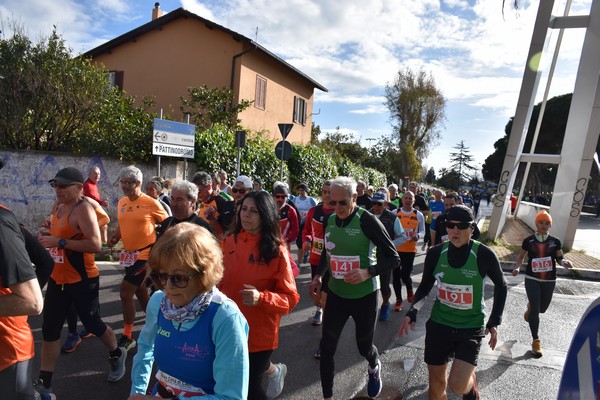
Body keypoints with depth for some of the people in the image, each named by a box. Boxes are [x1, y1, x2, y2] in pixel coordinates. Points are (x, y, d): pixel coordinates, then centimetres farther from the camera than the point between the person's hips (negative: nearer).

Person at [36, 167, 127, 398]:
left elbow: (95, 245, -29)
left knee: (92, 324, 7)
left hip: (82, 280, -8)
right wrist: (48, 238, 9)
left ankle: (117, 355, 35)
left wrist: (60, 242, -28)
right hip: (57, 279, 8)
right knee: (49, 330, 10)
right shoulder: (58, 207, 7)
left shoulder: (83, 208, -19)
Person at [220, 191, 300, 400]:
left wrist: (261, 298, -30)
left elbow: (290, 298, -16)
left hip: (260, 332, -5)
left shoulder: (276, 250, -18)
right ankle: (274, 370, 49)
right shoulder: (231, 241, -4)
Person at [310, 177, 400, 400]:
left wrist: (368, 272, -30)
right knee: (327, 347, 3)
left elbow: (393, 258, -14)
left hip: (364, 295, -4)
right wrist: (319, 276, 0)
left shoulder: (367, 221, -18)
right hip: (336, 293, 4)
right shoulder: (330, 220, -1)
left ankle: (374, 367, 52)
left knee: (364, 346, 15)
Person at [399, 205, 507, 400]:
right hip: (439, 324, 3)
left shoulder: (484, 255, -14)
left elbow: (501, 286, 4)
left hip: (471, 327, -2)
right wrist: (412, 312, -6)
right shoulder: (435, 253, -8)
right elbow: (425, 285, 8)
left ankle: (471, 383, 23)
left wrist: (494, 321, -1)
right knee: (436, 382, 11)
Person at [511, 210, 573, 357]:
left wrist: (565, 262, -19)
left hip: (549, 280, 2)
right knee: (535, 309, -5)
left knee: (542, 308, 15)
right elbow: (521, 256, 6)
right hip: (532, 279, -2)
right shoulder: (528, 240, -5)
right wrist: (517, 267, -10)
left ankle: (530, 306, 53)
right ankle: (536, 341, 8)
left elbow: (559, 258, 4)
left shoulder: (555, 241, -2)